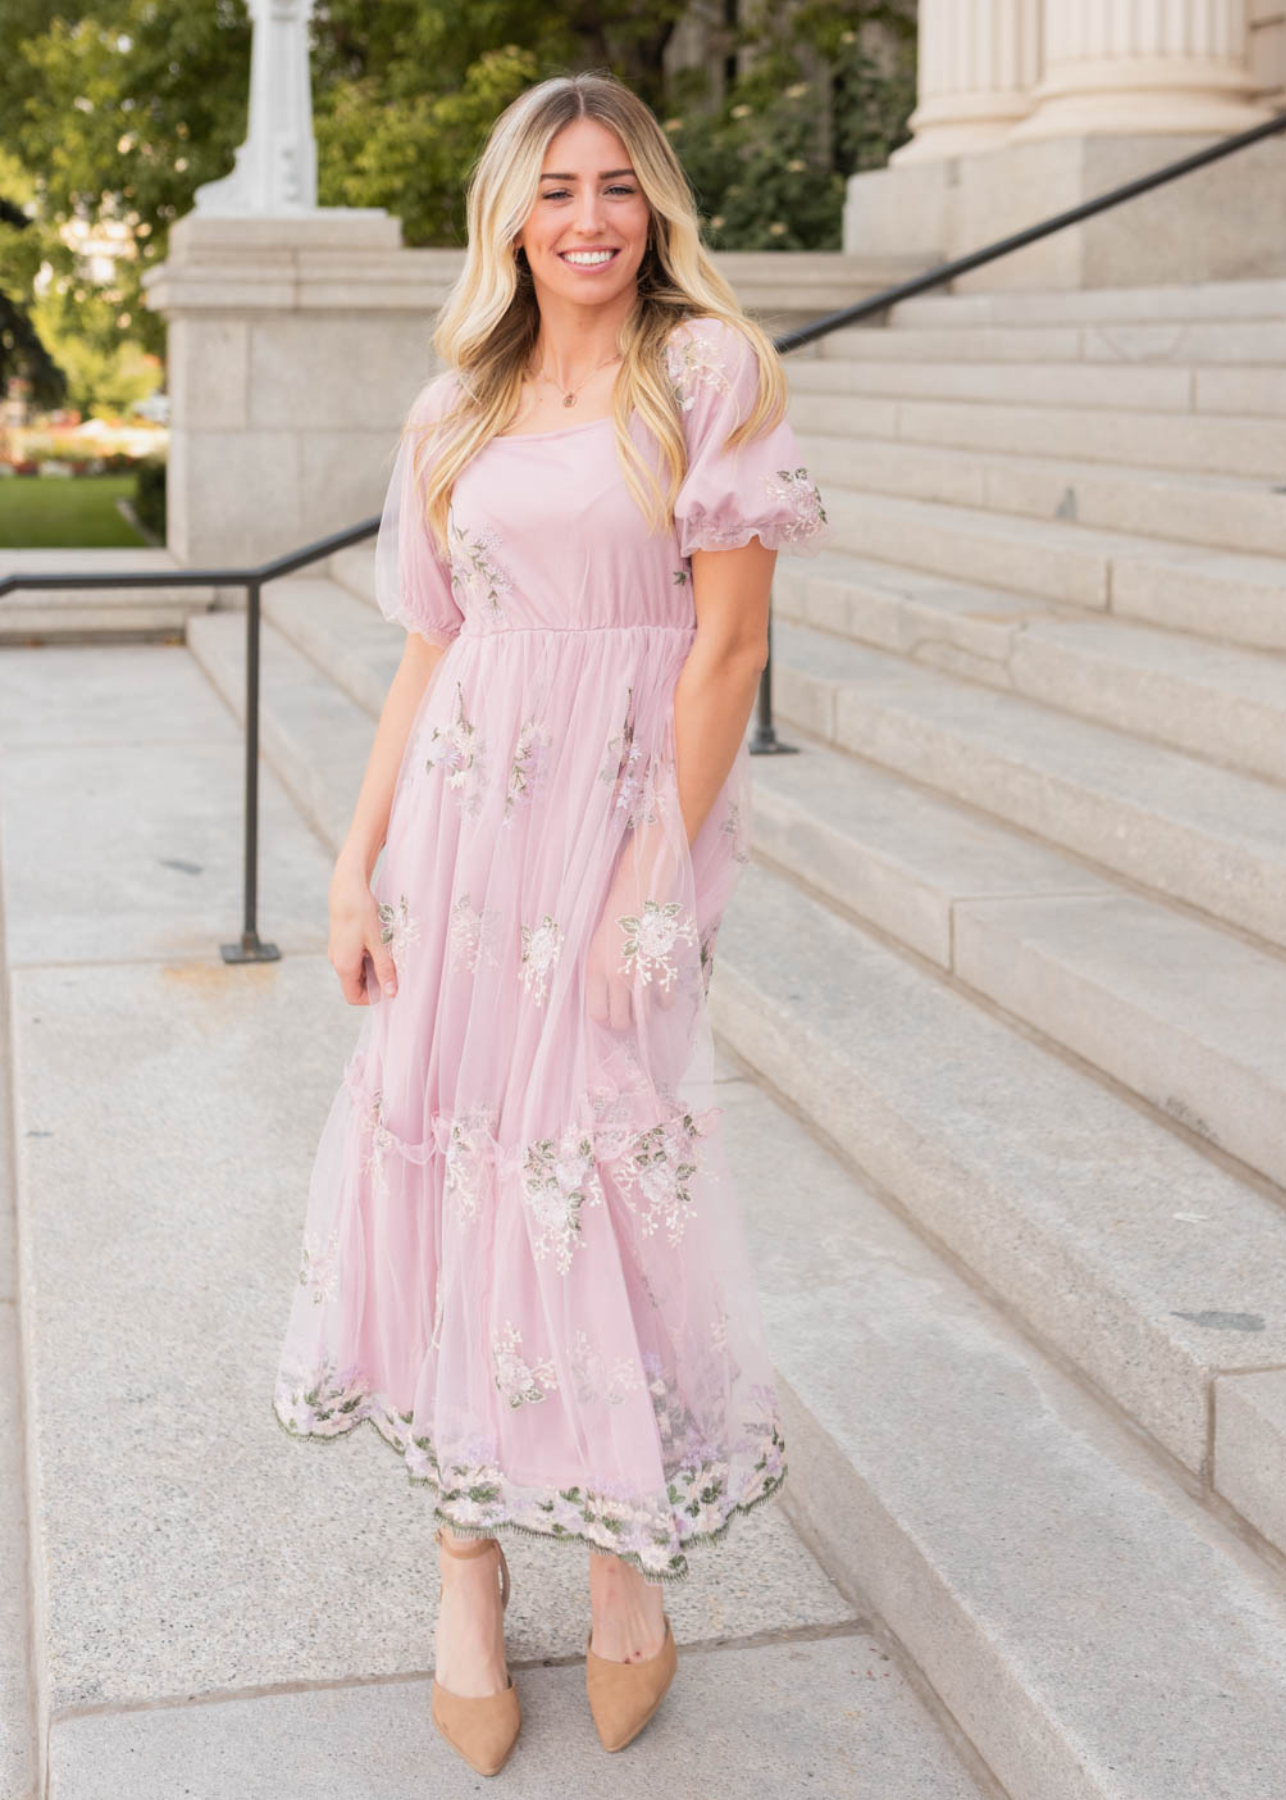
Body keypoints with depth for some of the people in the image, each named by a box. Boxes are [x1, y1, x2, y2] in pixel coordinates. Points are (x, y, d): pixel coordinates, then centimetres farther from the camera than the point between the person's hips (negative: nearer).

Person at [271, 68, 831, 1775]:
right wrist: (357, 863, 5)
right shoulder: (458, 410, 13)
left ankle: (629, 1546, 24)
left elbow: (729, 642, -8)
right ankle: (467, 1569, 20)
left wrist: (660, 869, -14)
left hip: (621, 811, -4)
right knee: (446, 1153, 4)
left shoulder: (710, 370, -2)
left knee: (606, 1171, 0)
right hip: (464, 816, 4)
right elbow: (428, 652, 12)